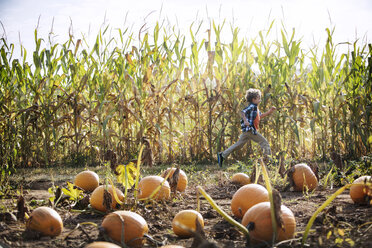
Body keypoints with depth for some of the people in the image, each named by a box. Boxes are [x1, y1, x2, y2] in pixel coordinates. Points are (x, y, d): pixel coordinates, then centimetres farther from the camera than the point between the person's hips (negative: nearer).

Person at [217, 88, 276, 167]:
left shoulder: (255, 107, 21)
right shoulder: (252, 106, -10)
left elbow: (260, 116, 31)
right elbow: (242, 112, -22)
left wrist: (270, 111, 23)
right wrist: (245, 120, -37)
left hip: (248, 131, 10)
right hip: (250, 130, -10)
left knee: (238, 145, 11)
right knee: (264, 142, -5)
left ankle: (222, 155, 12)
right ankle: (267, 159, -3)